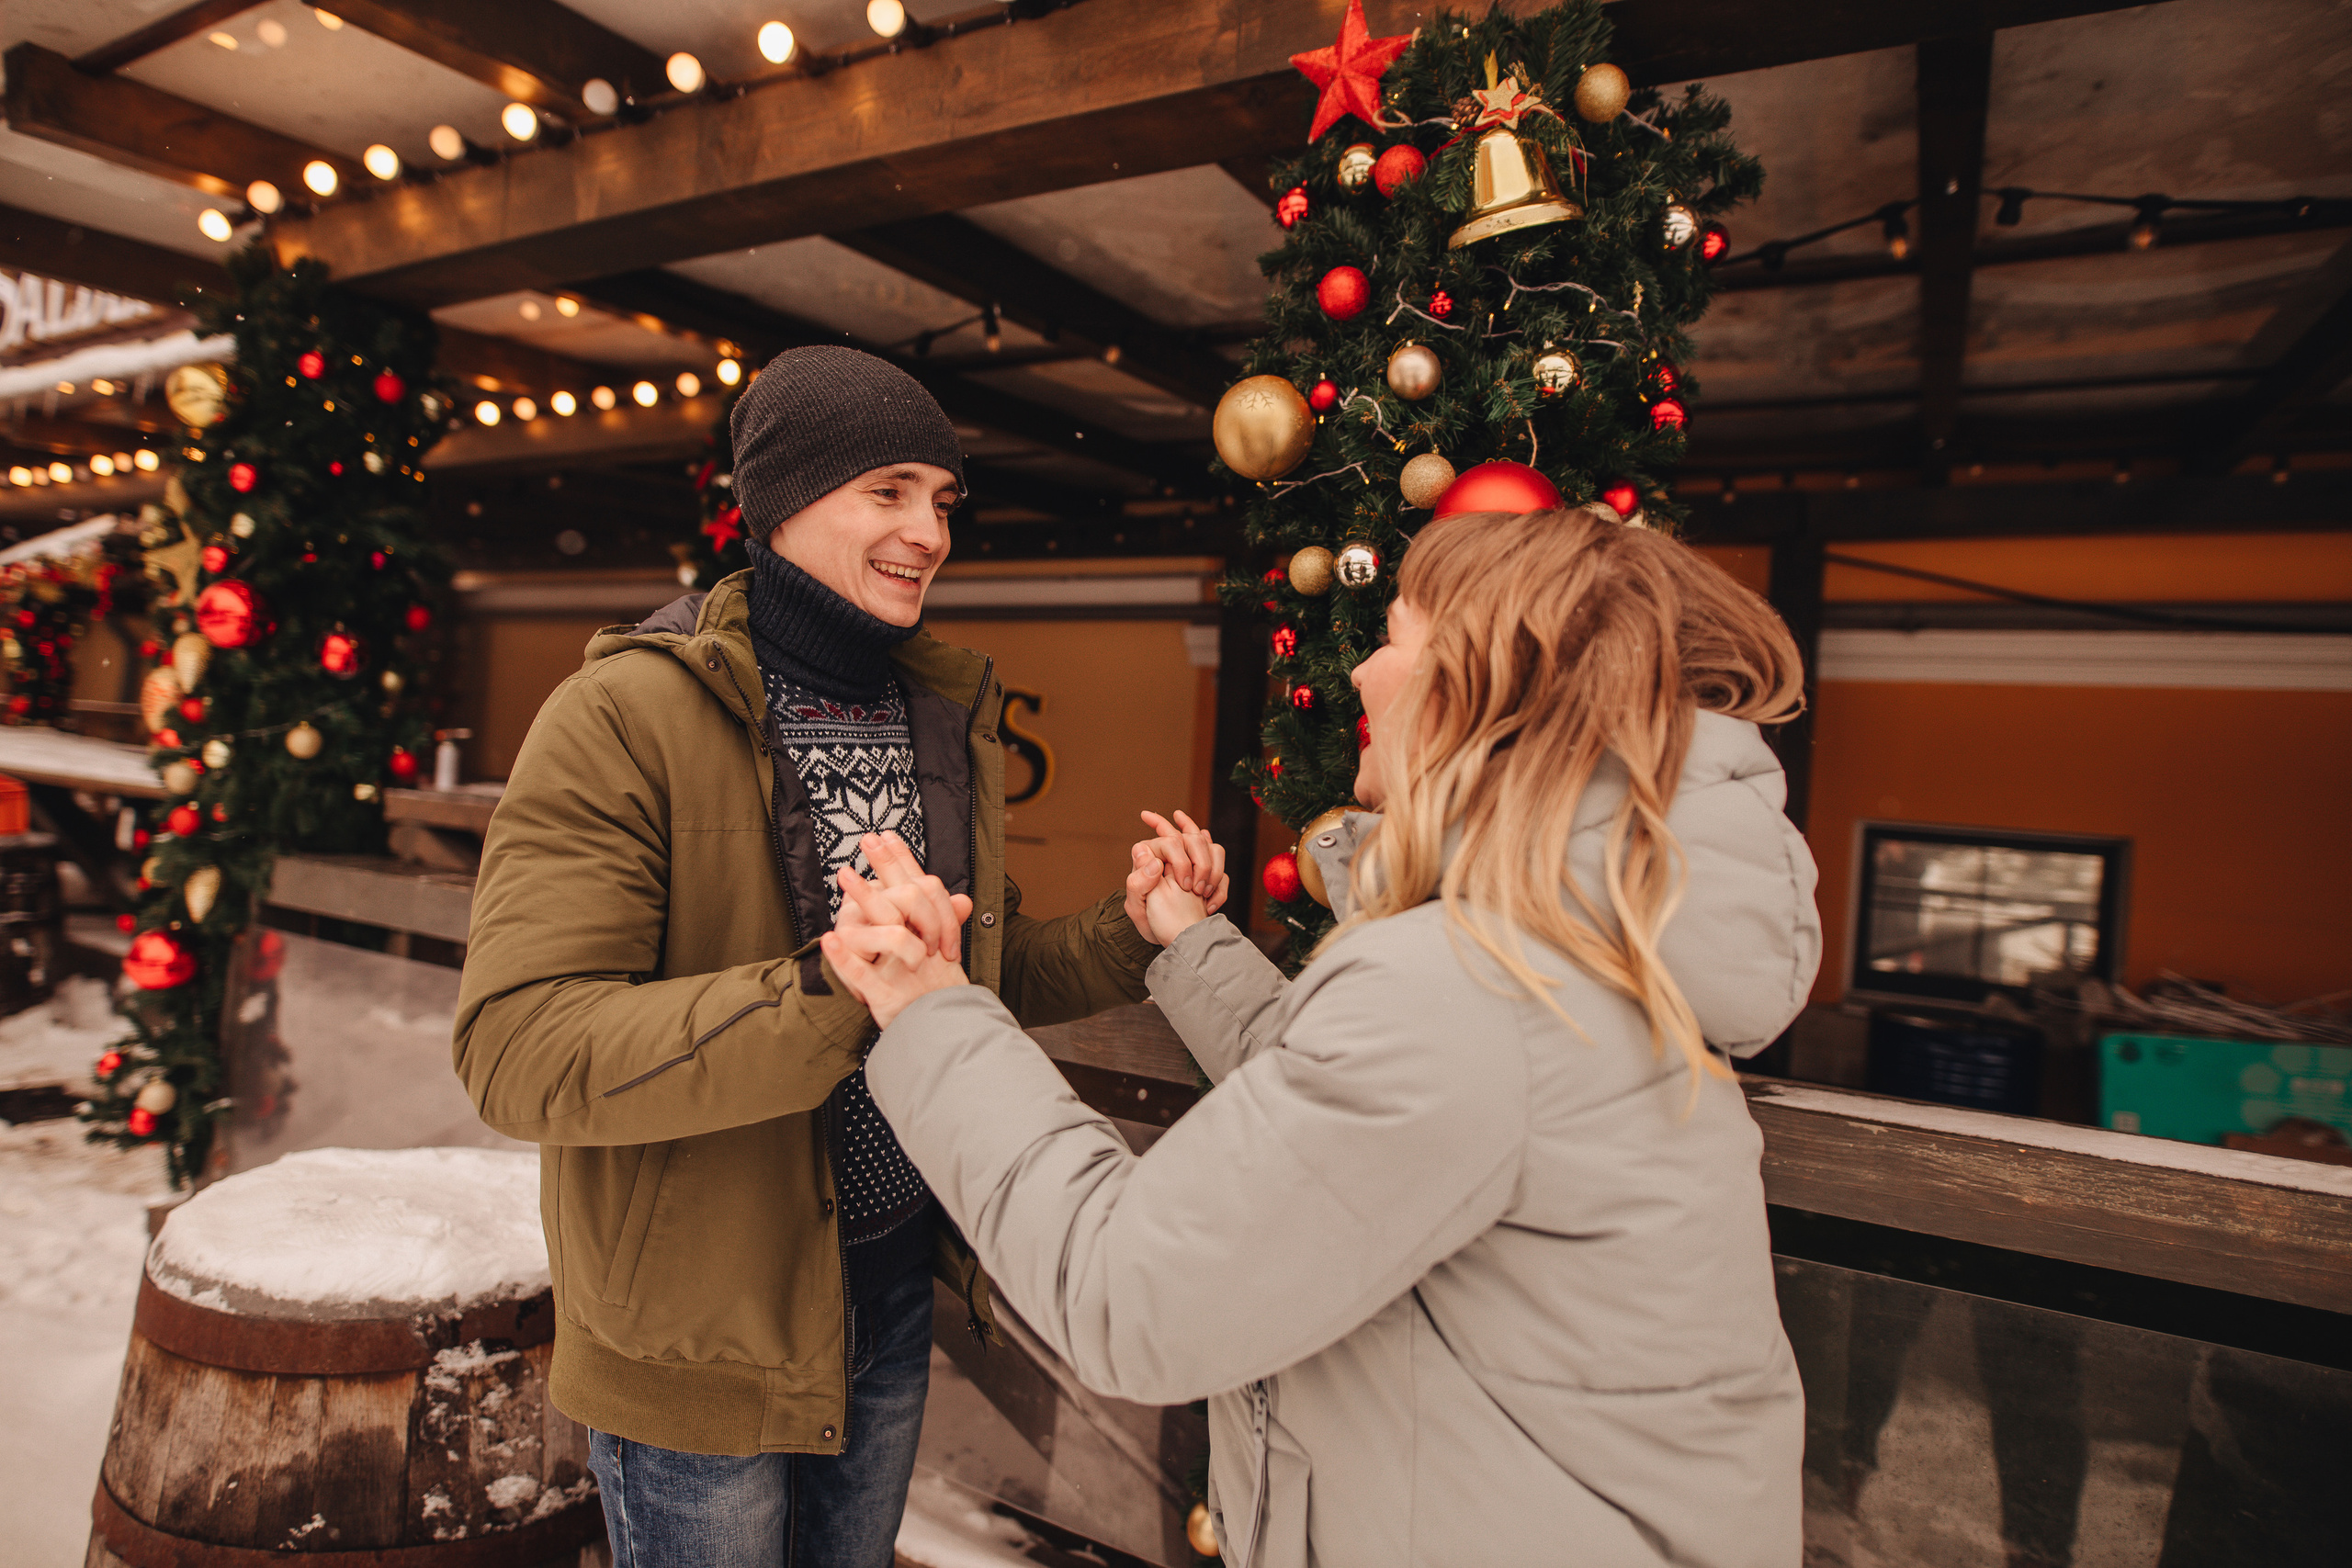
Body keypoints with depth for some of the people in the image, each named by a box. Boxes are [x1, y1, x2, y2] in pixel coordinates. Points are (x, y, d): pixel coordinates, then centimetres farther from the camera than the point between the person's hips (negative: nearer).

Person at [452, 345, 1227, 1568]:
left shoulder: (945, 716, 4)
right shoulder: (627, 715, -18)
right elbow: (515, 1048, -27)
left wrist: (1127, 933, -7)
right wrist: (821, 995, -40)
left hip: (898, 1279, 6)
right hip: (698, 1336, -6)